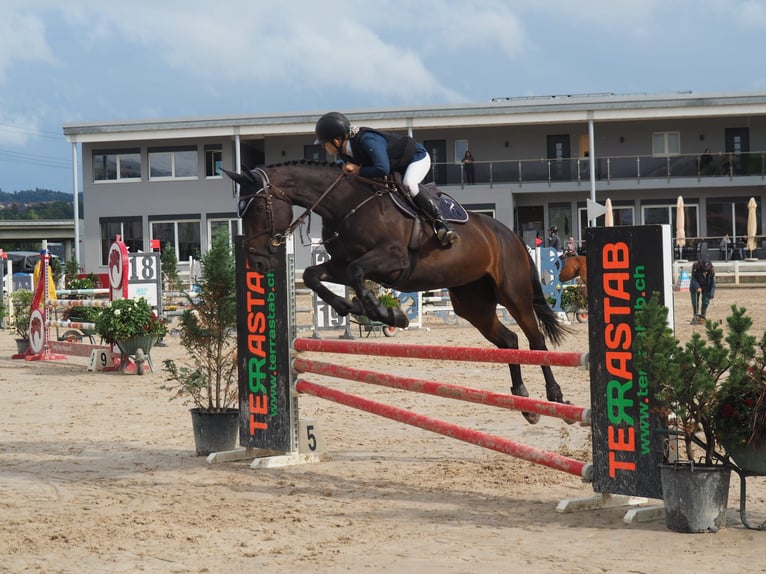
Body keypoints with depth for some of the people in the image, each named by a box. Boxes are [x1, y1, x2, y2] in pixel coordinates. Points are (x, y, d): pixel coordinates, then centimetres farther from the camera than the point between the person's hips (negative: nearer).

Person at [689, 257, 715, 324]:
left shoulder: (711, 270, -22)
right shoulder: (695, 266, -26)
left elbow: (713, 282, -16)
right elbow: (693, 278, -21)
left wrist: (712, 293, -22)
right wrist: (697, 287, -35)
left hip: (706, 287, 1)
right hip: (695, 286, -1)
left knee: (705, 302, -3)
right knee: (695, 302, -2)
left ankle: (702, 317, 9)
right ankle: (695, 317, 10)